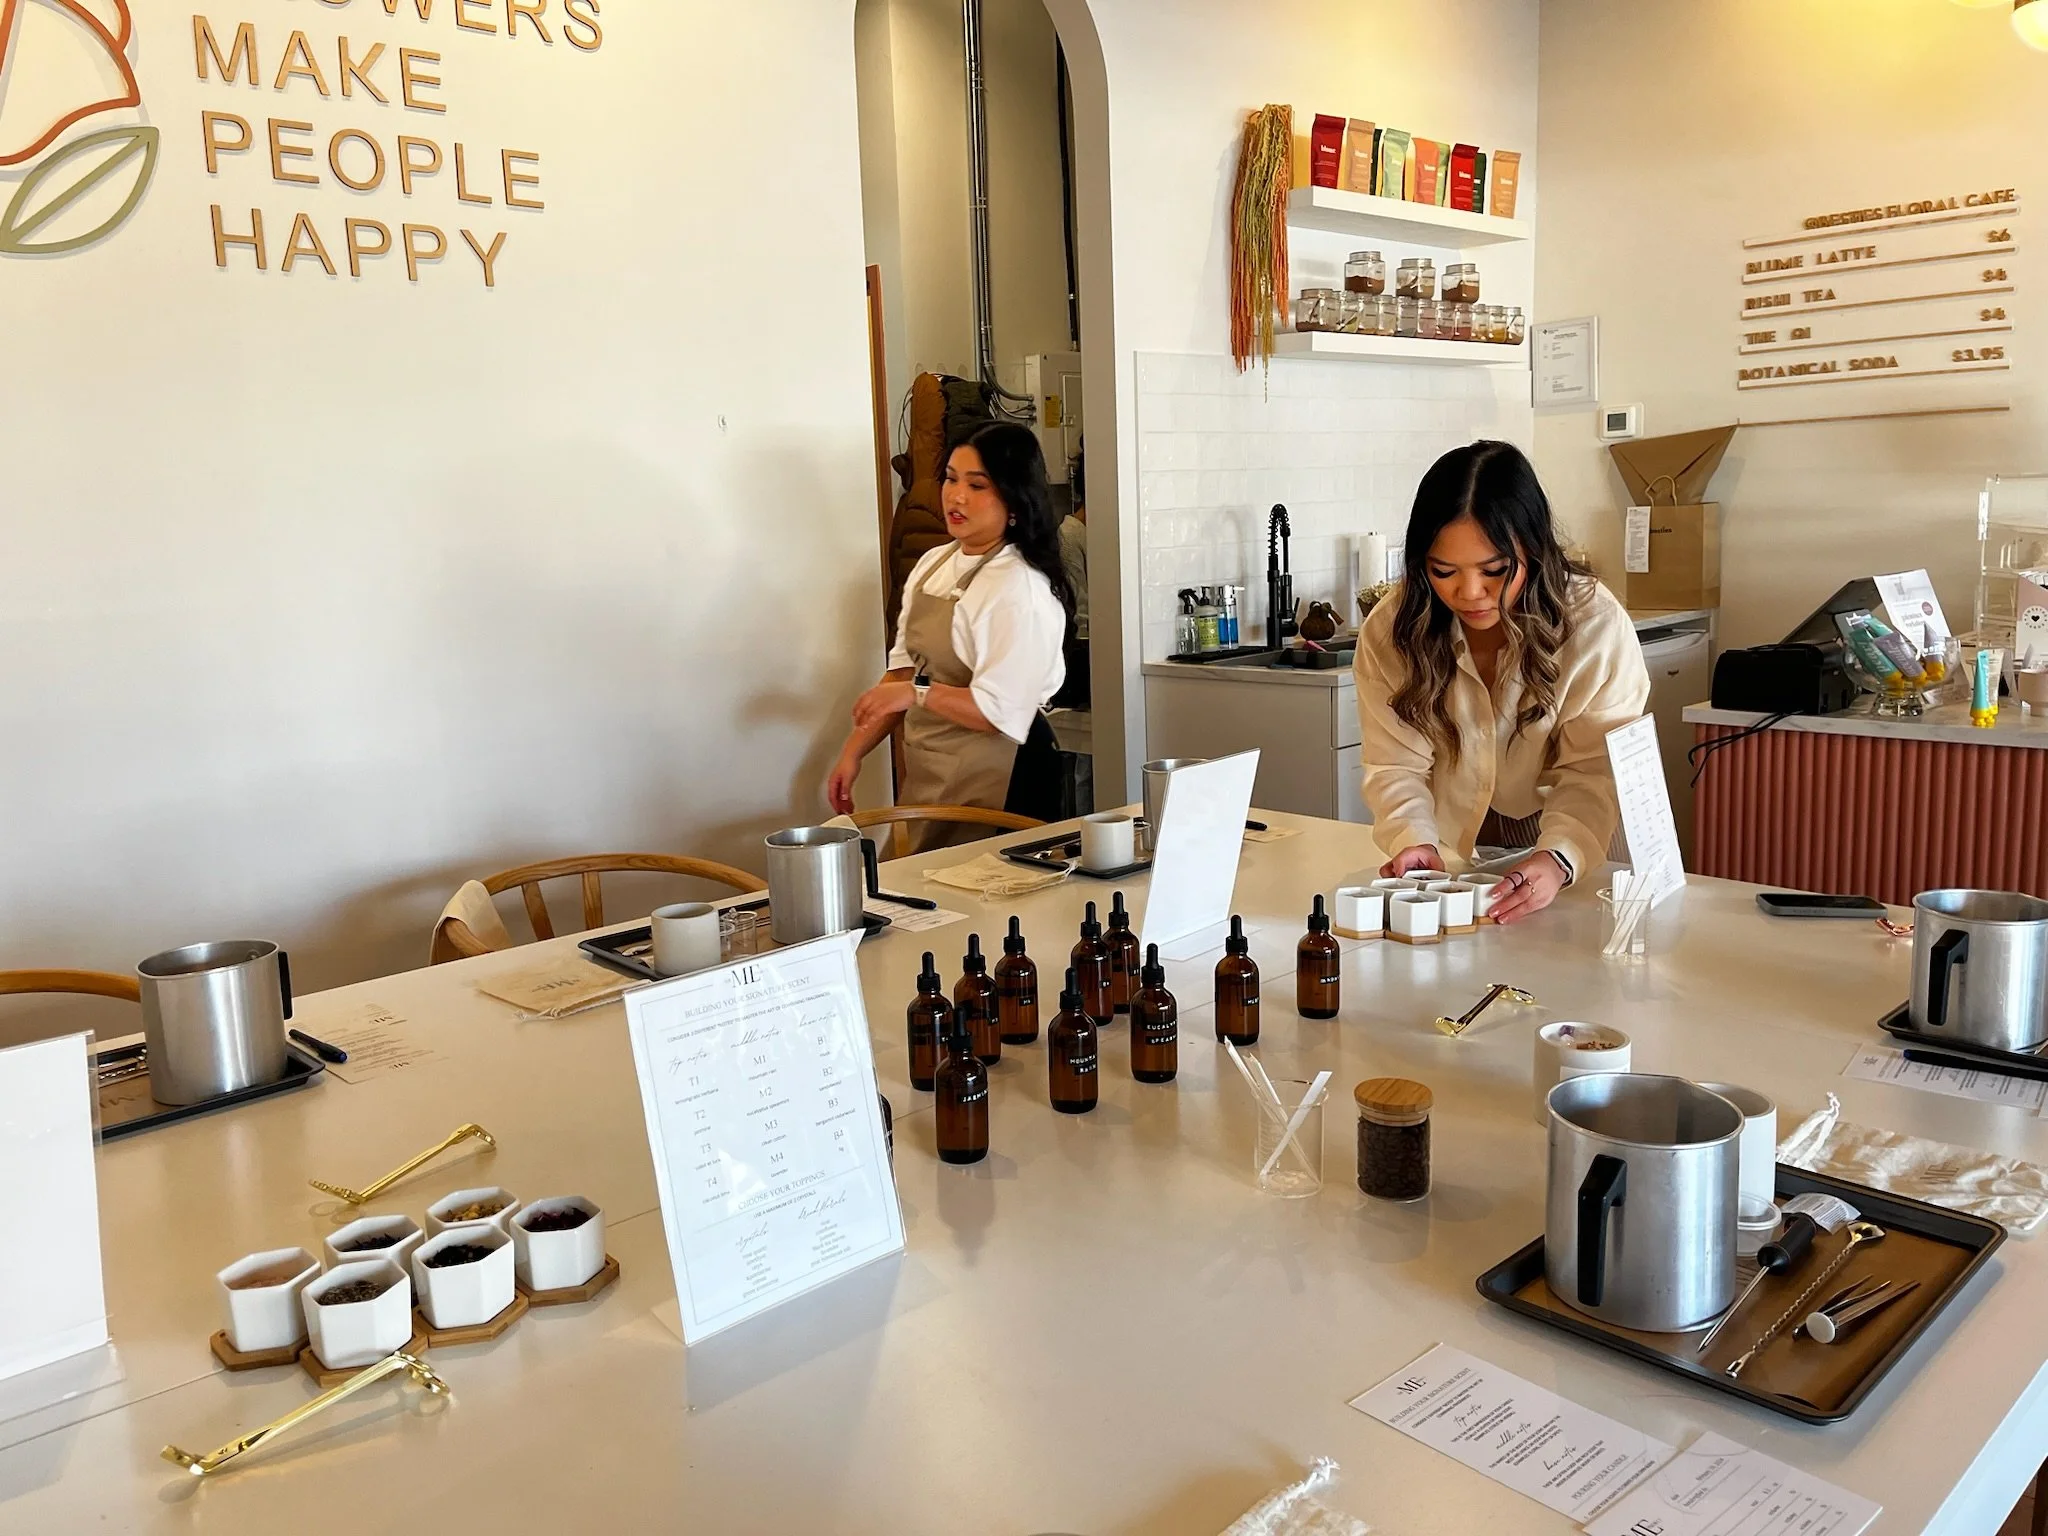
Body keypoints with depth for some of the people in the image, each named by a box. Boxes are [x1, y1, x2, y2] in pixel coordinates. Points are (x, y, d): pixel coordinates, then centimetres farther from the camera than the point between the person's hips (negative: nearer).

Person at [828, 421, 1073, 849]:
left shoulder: (1021, 589, -16)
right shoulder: (933, 564, 10)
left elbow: (1002, 713, -20)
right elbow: (903, 670, 13)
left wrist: (918, 693, -24)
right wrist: (853, 750, 8)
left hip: (992, 786, -7)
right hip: (924, 774, 8)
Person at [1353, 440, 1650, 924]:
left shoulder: (1596, 625, -15)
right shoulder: (1391, 631, -9)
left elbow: (1594, 772, -17)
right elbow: (1395, 765, -10)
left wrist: (1558, 858, -35)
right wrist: (1415, 841, -30)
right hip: (1447, 862, 2)